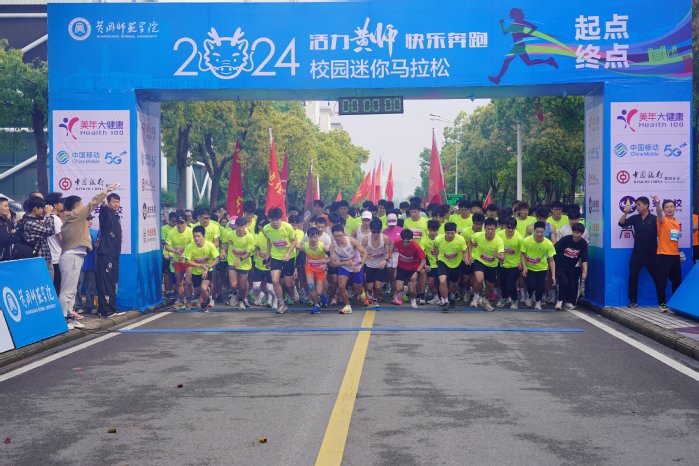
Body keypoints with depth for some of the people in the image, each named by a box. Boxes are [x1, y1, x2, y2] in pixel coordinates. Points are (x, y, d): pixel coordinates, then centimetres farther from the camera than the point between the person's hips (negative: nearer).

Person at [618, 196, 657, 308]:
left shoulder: (654, 219, -7)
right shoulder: (635, 218, 4)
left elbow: (660, 235, -5)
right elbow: (621, 223, -5)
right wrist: (626, 213, -19)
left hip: (651, 254, -3)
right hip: (637, 253, 3)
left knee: (657, 277, 3)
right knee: (633, 276, 3)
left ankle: (662, 301, 12)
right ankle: (633, 300, 13)